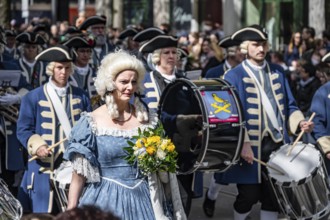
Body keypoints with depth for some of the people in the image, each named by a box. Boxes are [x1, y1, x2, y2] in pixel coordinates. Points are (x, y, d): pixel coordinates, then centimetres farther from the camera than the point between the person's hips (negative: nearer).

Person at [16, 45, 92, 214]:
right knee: (44, 211, -2)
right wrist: (37, 146, -18)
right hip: (45, 166, -3)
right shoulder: (33, 98, 2)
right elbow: (23, 130, 0)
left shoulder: (80, 96, 11)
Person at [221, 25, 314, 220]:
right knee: (249, 196, 2)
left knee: (274, 196, 7)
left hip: (278, 144, 5)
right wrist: (243, 144, -21)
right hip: (251, 147, -4)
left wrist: (300, 122, -6)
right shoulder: (234, 76, -4)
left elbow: (289, 106, 15)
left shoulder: (277, 73, 13)